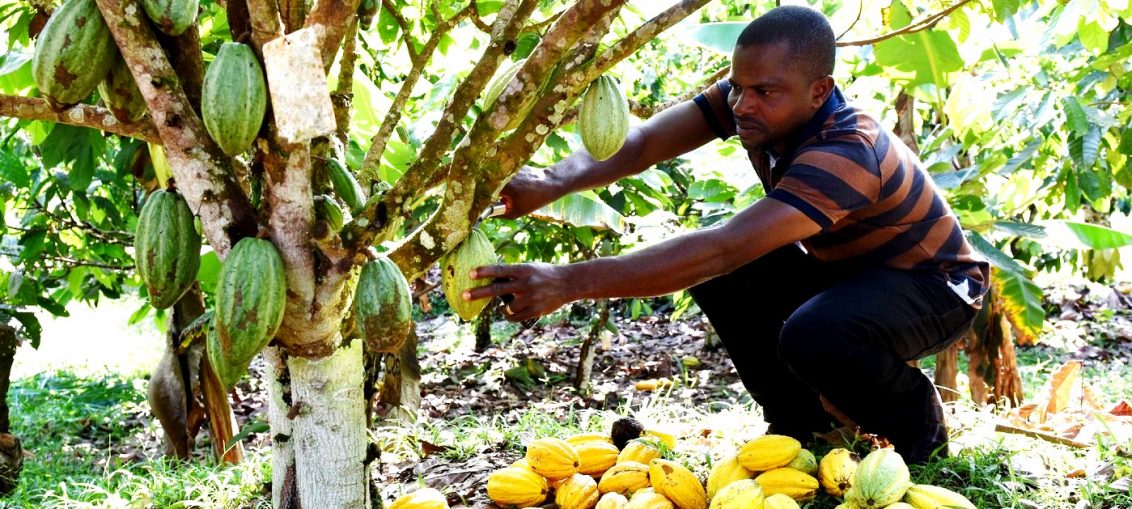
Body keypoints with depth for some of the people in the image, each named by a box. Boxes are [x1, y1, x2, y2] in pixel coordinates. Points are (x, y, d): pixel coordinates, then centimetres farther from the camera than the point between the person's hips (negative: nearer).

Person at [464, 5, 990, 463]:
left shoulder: (847, 153, -38)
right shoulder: (755, 99, -16)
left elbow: (721, 249, -49)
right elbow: (642, 141, -26)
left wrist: (569, 282, -55)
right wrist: (555, 180, -48)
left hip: (933, 284, -7)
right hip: (842, 265, 7)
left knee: (812, 335, -37)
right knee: (719, 277, -15)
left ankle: (918, 423, -4)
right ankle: (802, 420, 5)